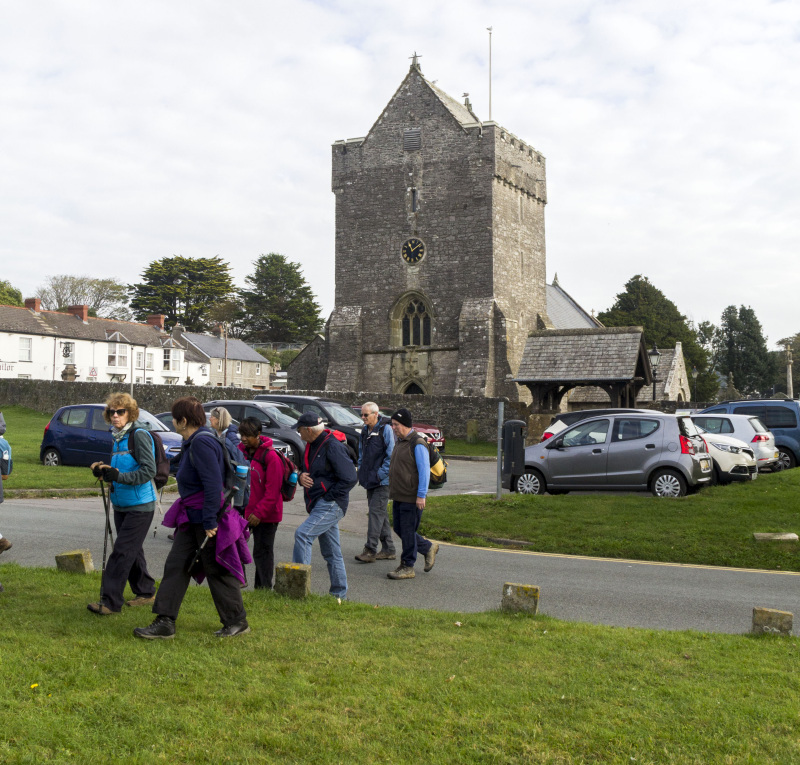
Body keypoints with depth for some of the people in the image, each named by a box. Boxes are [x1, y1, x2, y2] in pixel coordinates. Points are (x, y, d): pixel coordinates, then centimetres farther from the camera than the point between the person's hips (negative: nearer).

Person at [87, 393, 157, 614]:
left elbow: (149, 470, -21)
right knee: (132, 551, 15)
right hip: (121, 504, 9)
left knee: (122, 552, -9)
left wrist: (119, 476, -28)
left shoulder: (139, 435, -14)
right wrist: (104, 470, 1)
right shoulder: (116, 437, 11)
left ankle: (110, 602, -7)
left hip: (140, 506, -9)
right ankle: (145, 592, 28)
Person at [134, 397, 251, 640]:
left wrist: (210, 522, -25)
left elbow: (213, 484, -25)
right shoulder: (193, 442, 13)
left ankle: (237, 621, 16)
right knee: (176, 565, 8)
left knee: (217, 570, 2)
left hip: (208, 518, -10)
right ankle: (165, 622, 11)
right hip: (191, 518, 10)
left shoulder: (202, 443, -20)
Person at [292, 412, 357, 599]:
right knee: (331, 552, 13)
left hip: (331, 505, -10)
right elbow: (308, 473, 24)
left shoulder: (333, 447, -16)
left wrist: (329, 497, -17)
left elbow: (349, 478, -20)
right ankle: (339, 593, 21)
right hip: (320, 506, 10)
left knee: (302, 534, -22)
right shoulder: (311, 446, 13)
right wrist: (301, 478, -1)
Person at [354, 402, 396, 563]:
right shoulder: (365, 430, 13)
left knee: (376, 511, -11)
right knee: (380, 513, 11)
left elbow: (391, 455, -15)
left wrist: (381, 474, -16)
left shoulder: (386, 429, -11)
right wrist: (361, 471, 13)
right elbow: (361, 453, 25)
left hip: (382, 481, -8)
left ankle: (370, 550, -10)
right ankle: (388, 550, 18)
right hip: (370, 480, 8)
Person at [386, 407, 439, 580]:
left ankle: (407, 567, 7)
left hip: (412, 498, -9)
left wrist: (421, 495, -21)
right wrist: (393, 491, 22)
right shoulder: (399, 441, 15)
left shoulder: (417, 444, -15)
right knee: (399, 529, 13)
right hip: (399, 496, 9)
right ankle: (429, 548, 28)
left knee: (408, 531, -3)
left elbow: (424, 471, -18)